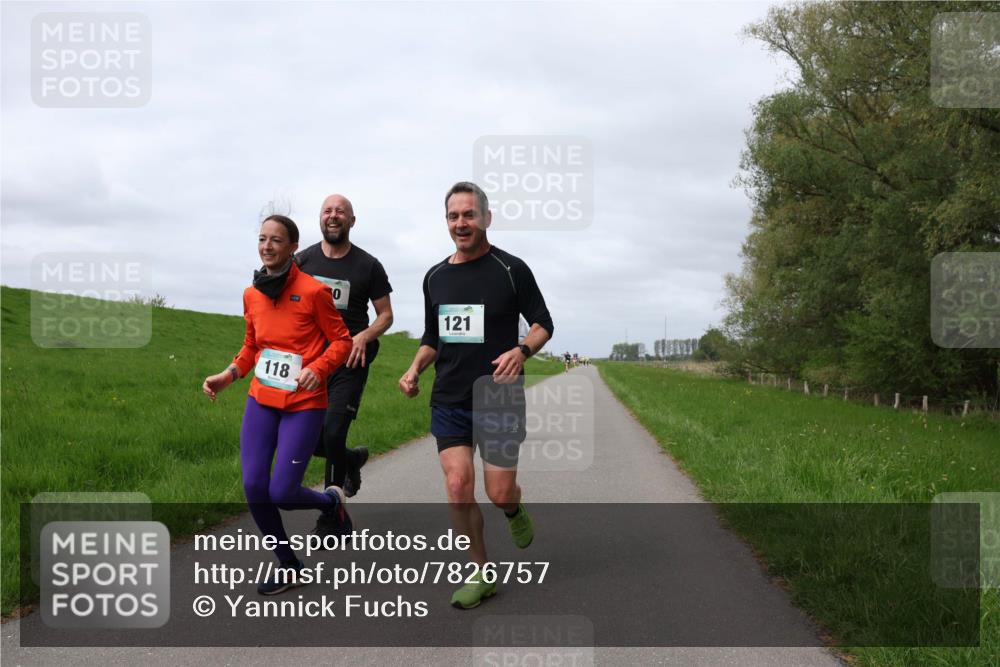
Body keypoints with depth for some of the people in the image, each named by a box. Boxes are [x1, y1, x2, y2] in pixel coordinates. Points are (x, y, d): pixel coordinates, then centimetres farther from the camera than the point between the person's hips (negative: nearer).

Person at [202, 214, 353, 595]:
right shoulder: (252, 294, 7)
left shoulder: (312, 291, -9)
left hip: (303, 404, -5)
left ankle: (331, 501, 27)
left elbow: (342, 341, -4)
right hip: (261, 400, 5)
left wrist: (317, 369, -21)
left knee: (281, 493, -10)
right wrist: (228, 376, 4)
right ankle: (288, 566, 17)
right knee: (254, 488, -5)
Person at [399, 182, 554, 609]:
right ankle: (481, 574, 10)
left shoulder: (510, 269, -4)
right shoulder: (435, 277, 10)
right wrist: (415, 369, 0)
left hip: (499, 398, -3)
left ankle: (514, 510, 36)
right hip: (449, 401, 3)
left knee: (499, 493, -2)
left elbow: (543, 323, 0)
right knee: (458, 486, -7)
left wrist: (521, 351, -20)